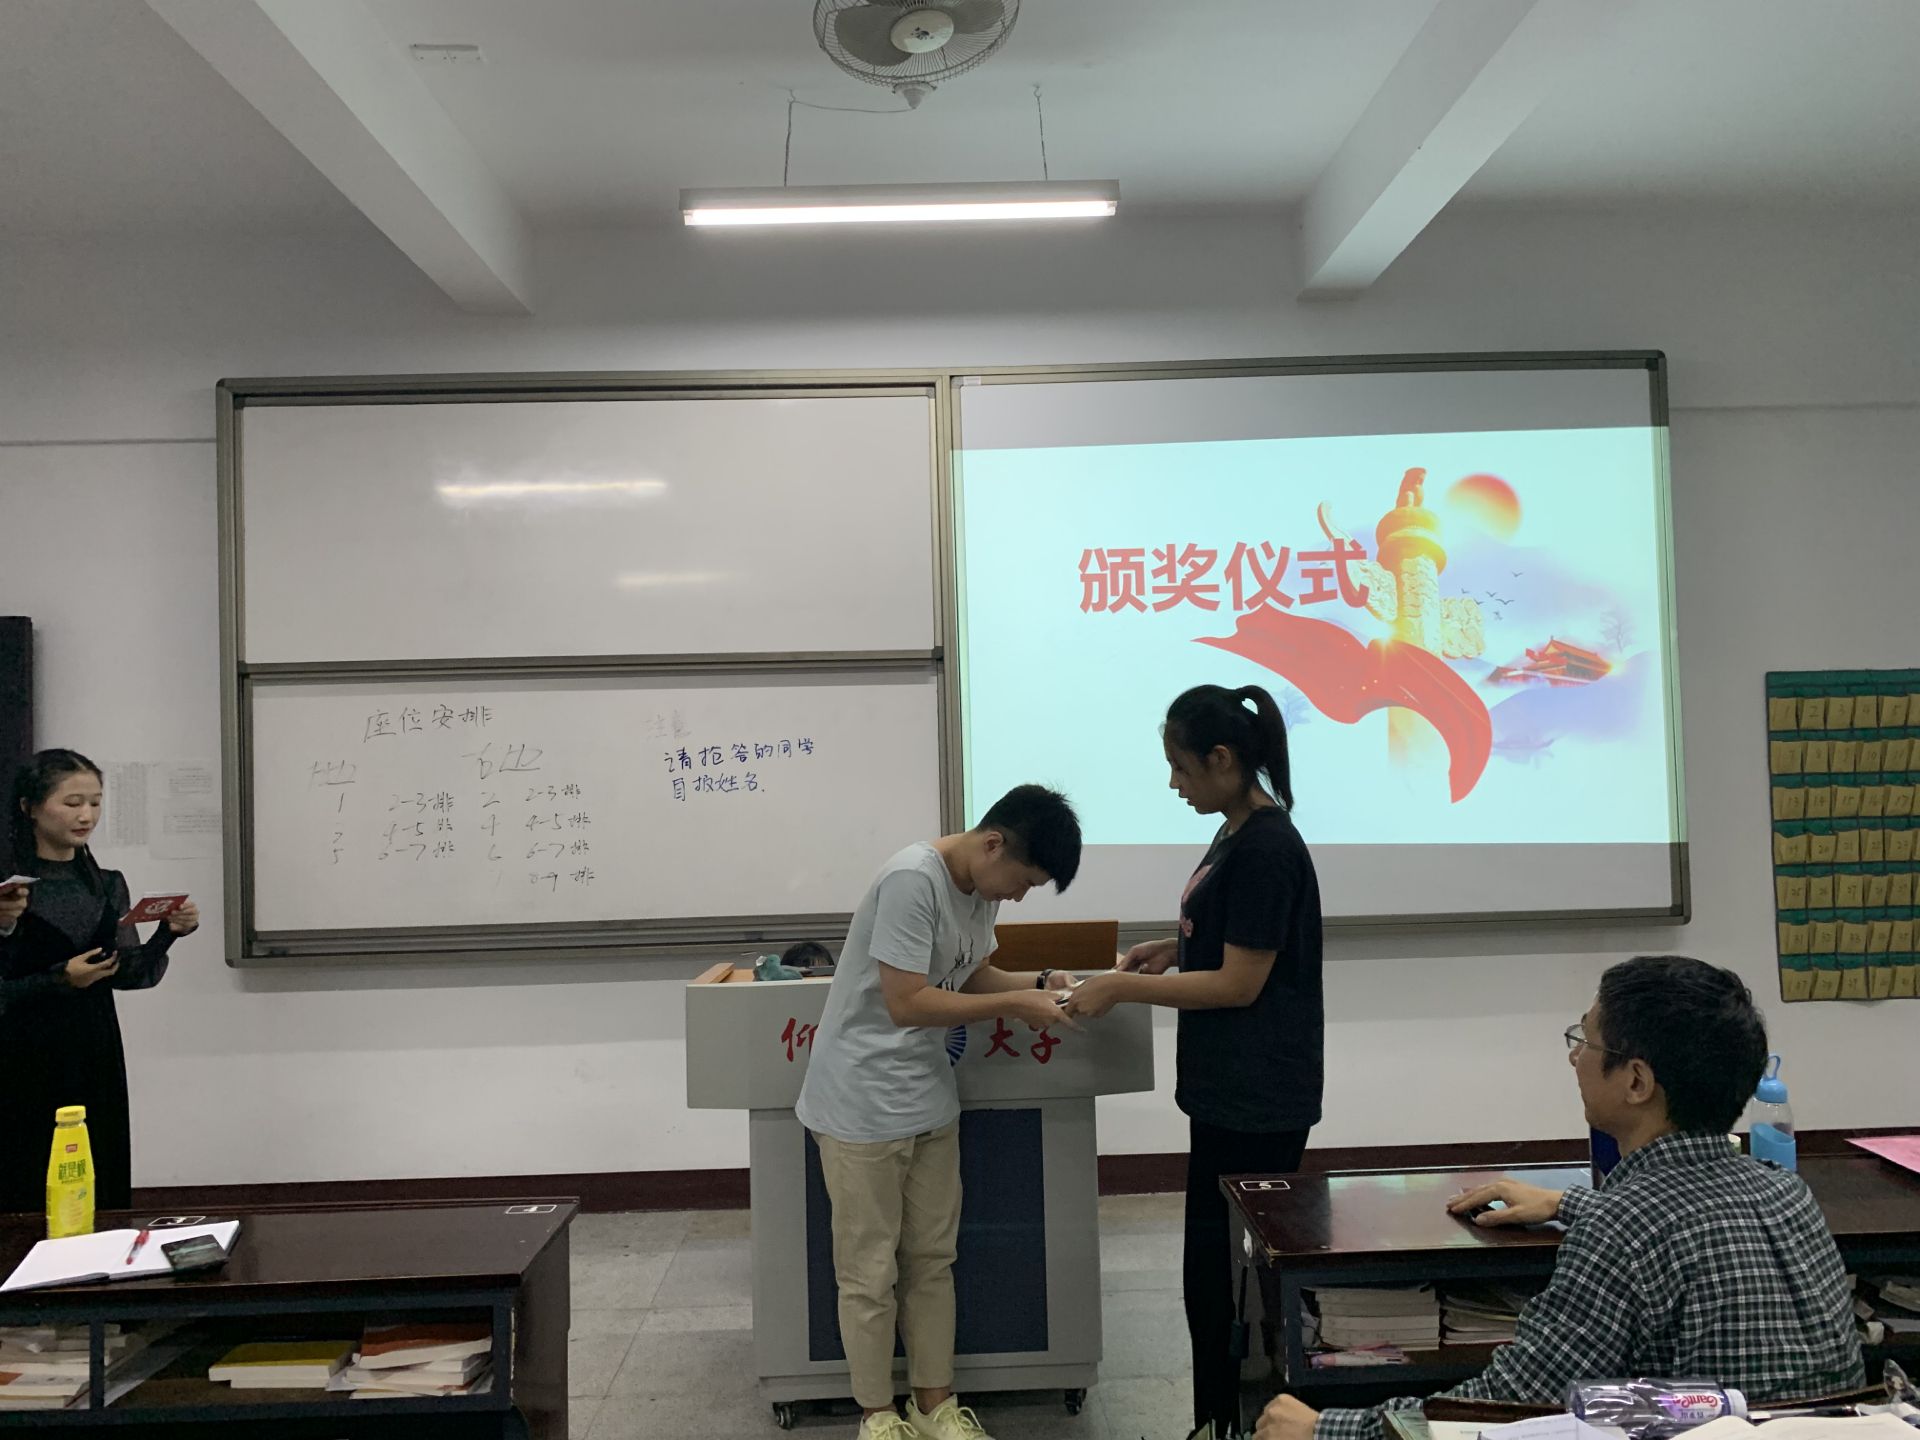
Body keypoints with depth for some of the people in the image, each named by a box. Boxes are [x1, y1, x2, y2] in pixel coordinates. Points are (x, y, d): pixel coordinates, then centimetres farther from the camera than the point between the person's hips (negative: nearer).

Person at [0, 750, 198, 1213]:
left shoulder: (108, 885, 8)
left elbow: (131, 975, 5)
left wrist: (167, 934, -10)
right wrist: (60, 978, -22)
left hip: (96, 1057, 4)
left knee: (103, 1195, 8)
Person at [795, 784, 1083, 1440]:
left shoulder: (979, 887, 3)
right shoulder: (912, 879, -24)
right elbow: (907, 1003, -24)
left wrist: (1037, 986, -4)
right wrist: (1015, 1005, -19)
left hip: (928, 1102, 8)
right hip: (863, 1108, -8)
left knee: (932, 1261, 15)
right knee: (870, 1271, 5)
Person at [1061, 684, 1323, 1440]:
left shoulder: (1266, 847, -19)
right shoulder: (1238, 833, 10)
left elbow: (1241, 981, -20)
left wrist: (1121, 989, -17)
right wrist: (1172, 949, 7)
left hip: (1256, 1101, -10)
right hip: (1230, 1091, 10)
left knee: (1226, 1274, 0)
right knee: (1224, 1270, 16)